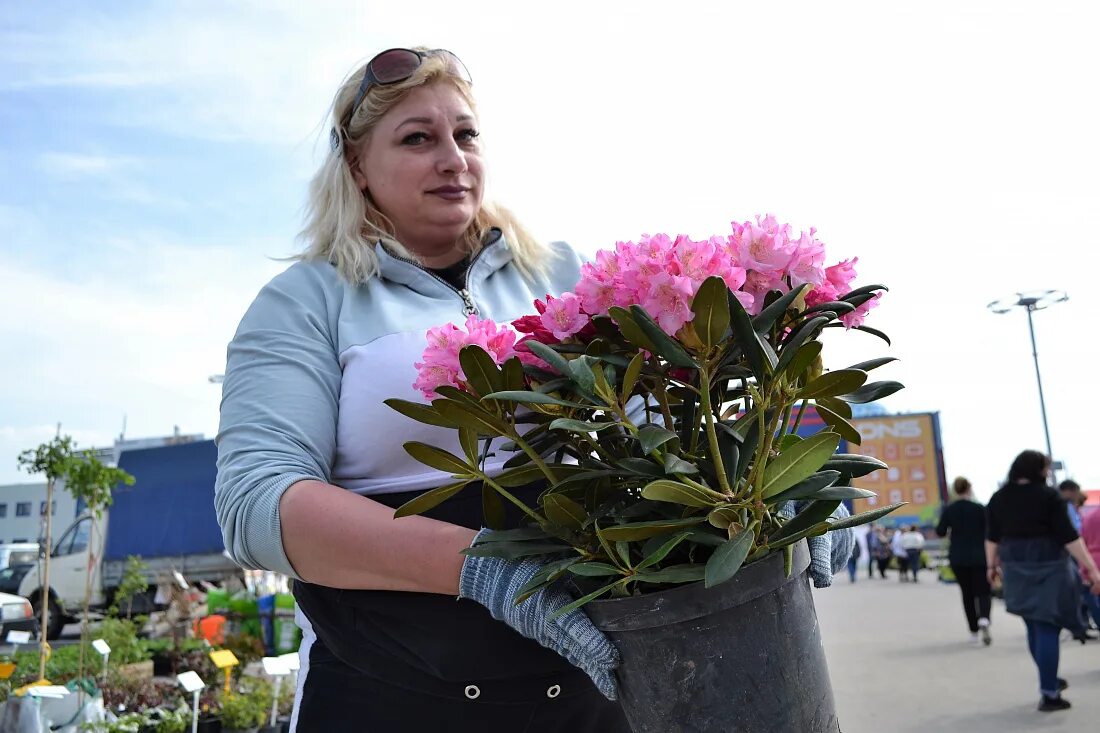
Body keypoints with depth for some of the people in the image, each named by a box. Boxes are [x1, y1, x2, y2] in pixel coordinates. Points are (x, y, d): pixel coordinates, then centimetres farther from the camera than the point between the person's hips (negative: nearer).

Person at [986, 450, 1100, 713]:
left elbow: (992, 537, 9)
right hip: (1048, 566, -5)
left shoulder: (998, 498, 4)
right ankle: (1049, 694, 1)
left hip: (1017, 568, 5)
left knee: (1034, 626, 18)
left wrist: (992, 565, 19)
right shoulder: (1048, 496, -11)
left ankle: (1050, 681, 32)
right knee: (1047, 628, -1)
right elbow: (1069, 536, -14)